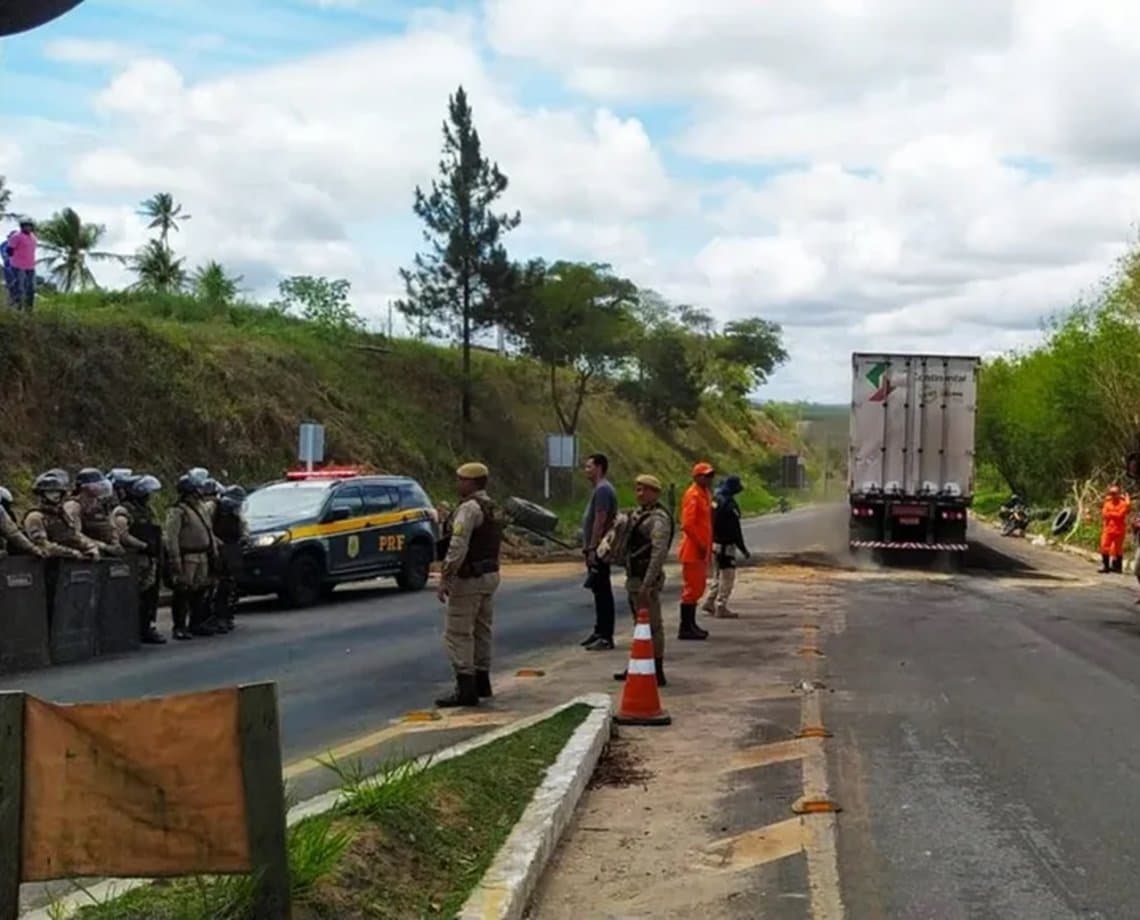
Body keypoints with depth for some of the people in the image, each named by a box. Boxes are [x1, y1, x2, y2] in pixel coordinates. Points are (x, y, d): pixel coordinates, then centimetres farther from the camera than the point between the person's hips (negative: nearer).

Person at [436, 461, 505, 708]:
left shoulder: (469, 508, -17)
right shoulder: (493, 509, 14)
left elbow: (458, 547, -24)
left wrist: (444, 578, -22)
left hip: (469, 578, -10)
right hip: (490, 575, 10)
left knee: (458, 634, -7)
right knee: (481, 630, 17)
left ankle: (466, 689, -9)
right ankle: (481, 682, 24)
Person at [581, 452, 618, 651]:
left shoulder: (602, 490, -15)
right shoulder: (599, 489, 17)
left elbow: (600, 521, -21)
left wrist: (592, 549, -22)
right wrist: (588, 546, 20)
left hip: (599, 549, -11)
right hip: (596, 549, 11)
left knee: (603, 592, -8)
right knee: (599, 591, 15)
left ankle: (606, 637, -7)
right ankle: (600, 631, 22)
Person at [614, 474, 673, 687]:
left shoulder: (659, 518, -16)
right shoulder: (639, 514, 14)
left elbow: (659, 553, -24)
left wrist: (647, 584, -28)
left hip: (647, 579, -10)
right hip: (634, 577, 10)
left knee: (652, 625, -5)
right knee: (639, 624, 18)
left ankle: (657, 673, -1)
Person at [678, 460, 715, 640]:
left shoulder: (705, 494, 15)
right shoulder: (693, 495, -15)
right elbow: (687, 524, -23)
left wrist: (707, 546, 17)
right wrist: (700, 545, -19)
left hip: (701, 551, 10)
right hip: (693, 551, -10)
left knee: (697, 588, 15)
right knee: (691, 588, -7)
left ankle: (691, 625, 22)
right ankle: (685, 628, -3)